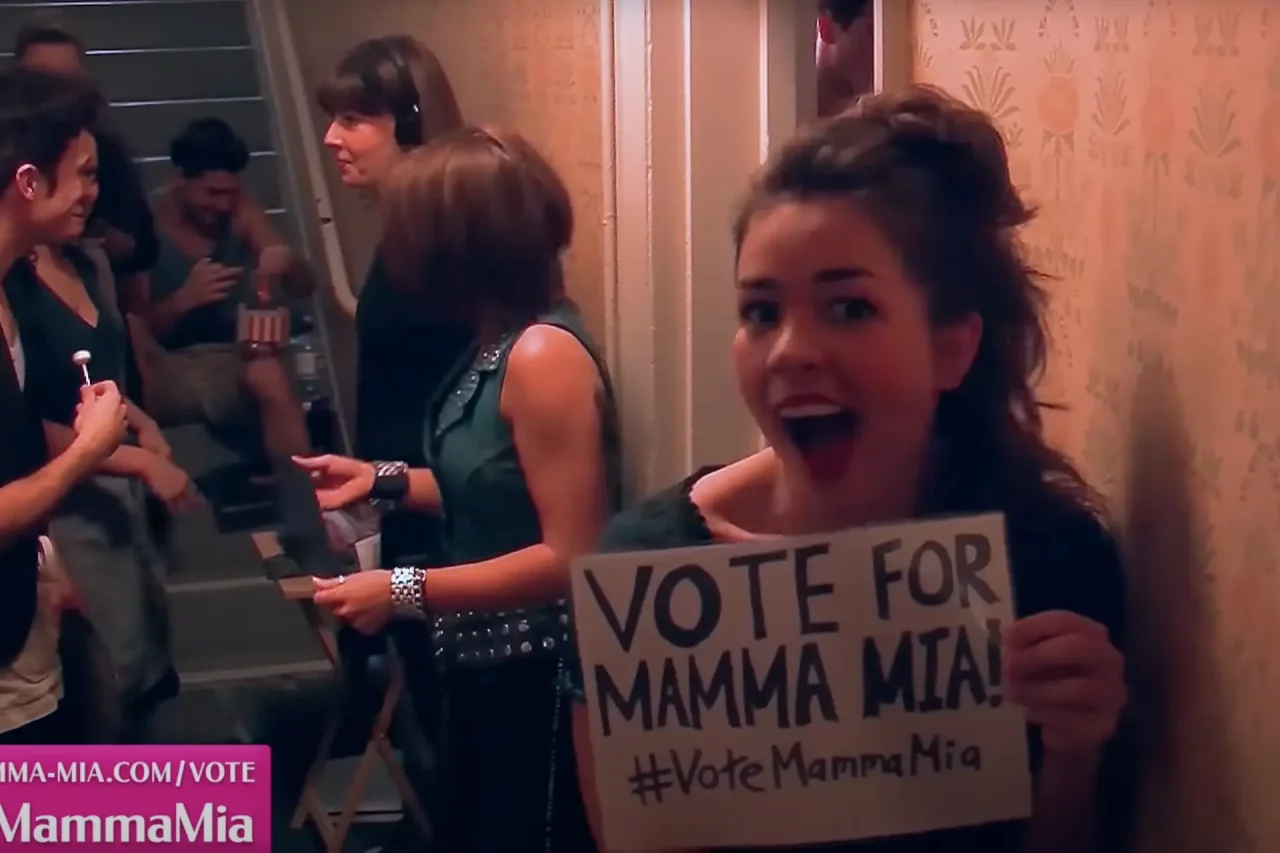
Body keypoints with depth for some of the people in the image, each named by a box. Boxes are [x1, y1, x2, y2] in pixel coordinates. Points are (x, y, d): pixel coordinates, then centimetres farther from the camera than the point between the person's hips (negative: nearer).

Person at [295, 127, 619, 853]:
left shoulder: (544, 355, -23)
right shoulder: (503, 344, 6)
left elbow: (571, 556, -25)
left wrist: (404, 592, -24)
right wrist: (383, 480, 12)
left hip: (540, 680, -10)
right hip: (491, 669, 10)